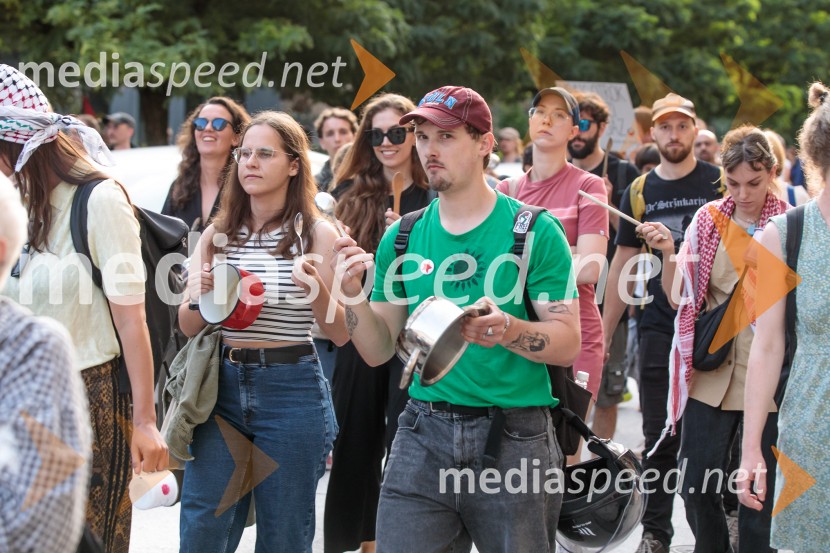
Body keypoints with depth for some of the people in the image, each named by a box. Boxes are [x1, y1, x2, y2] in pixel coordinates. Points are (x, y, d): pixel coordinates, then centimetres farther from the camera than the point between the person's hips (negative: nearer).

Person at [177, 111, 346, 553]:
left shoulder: (317, 235, -2)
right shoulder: (217, 234, 8)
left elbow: (340, 334, -4)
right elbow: (189, 327, 9)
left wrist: (316, 289, -23)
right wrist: (199, 299, -13)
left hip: (290, 389, -3)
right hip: (222, 385, 3)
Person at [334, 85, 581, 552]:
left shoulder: (534, 231, -4)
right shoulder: (403, 238, 8)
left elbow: (568, 344, -8)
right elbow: (380, 351, 9)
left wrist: (507, 330, -27)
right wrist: (354, 294, -9)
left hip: (514, 438, -3)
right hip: (424, 436, 3)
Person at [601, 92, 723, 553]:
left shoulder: (720, 183, -1)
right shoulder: (639, 192, 7)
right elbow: (623, 263, 12)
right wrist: (604, 333, 10)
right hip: (659, 329, 2)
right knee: (659, 436, 5)